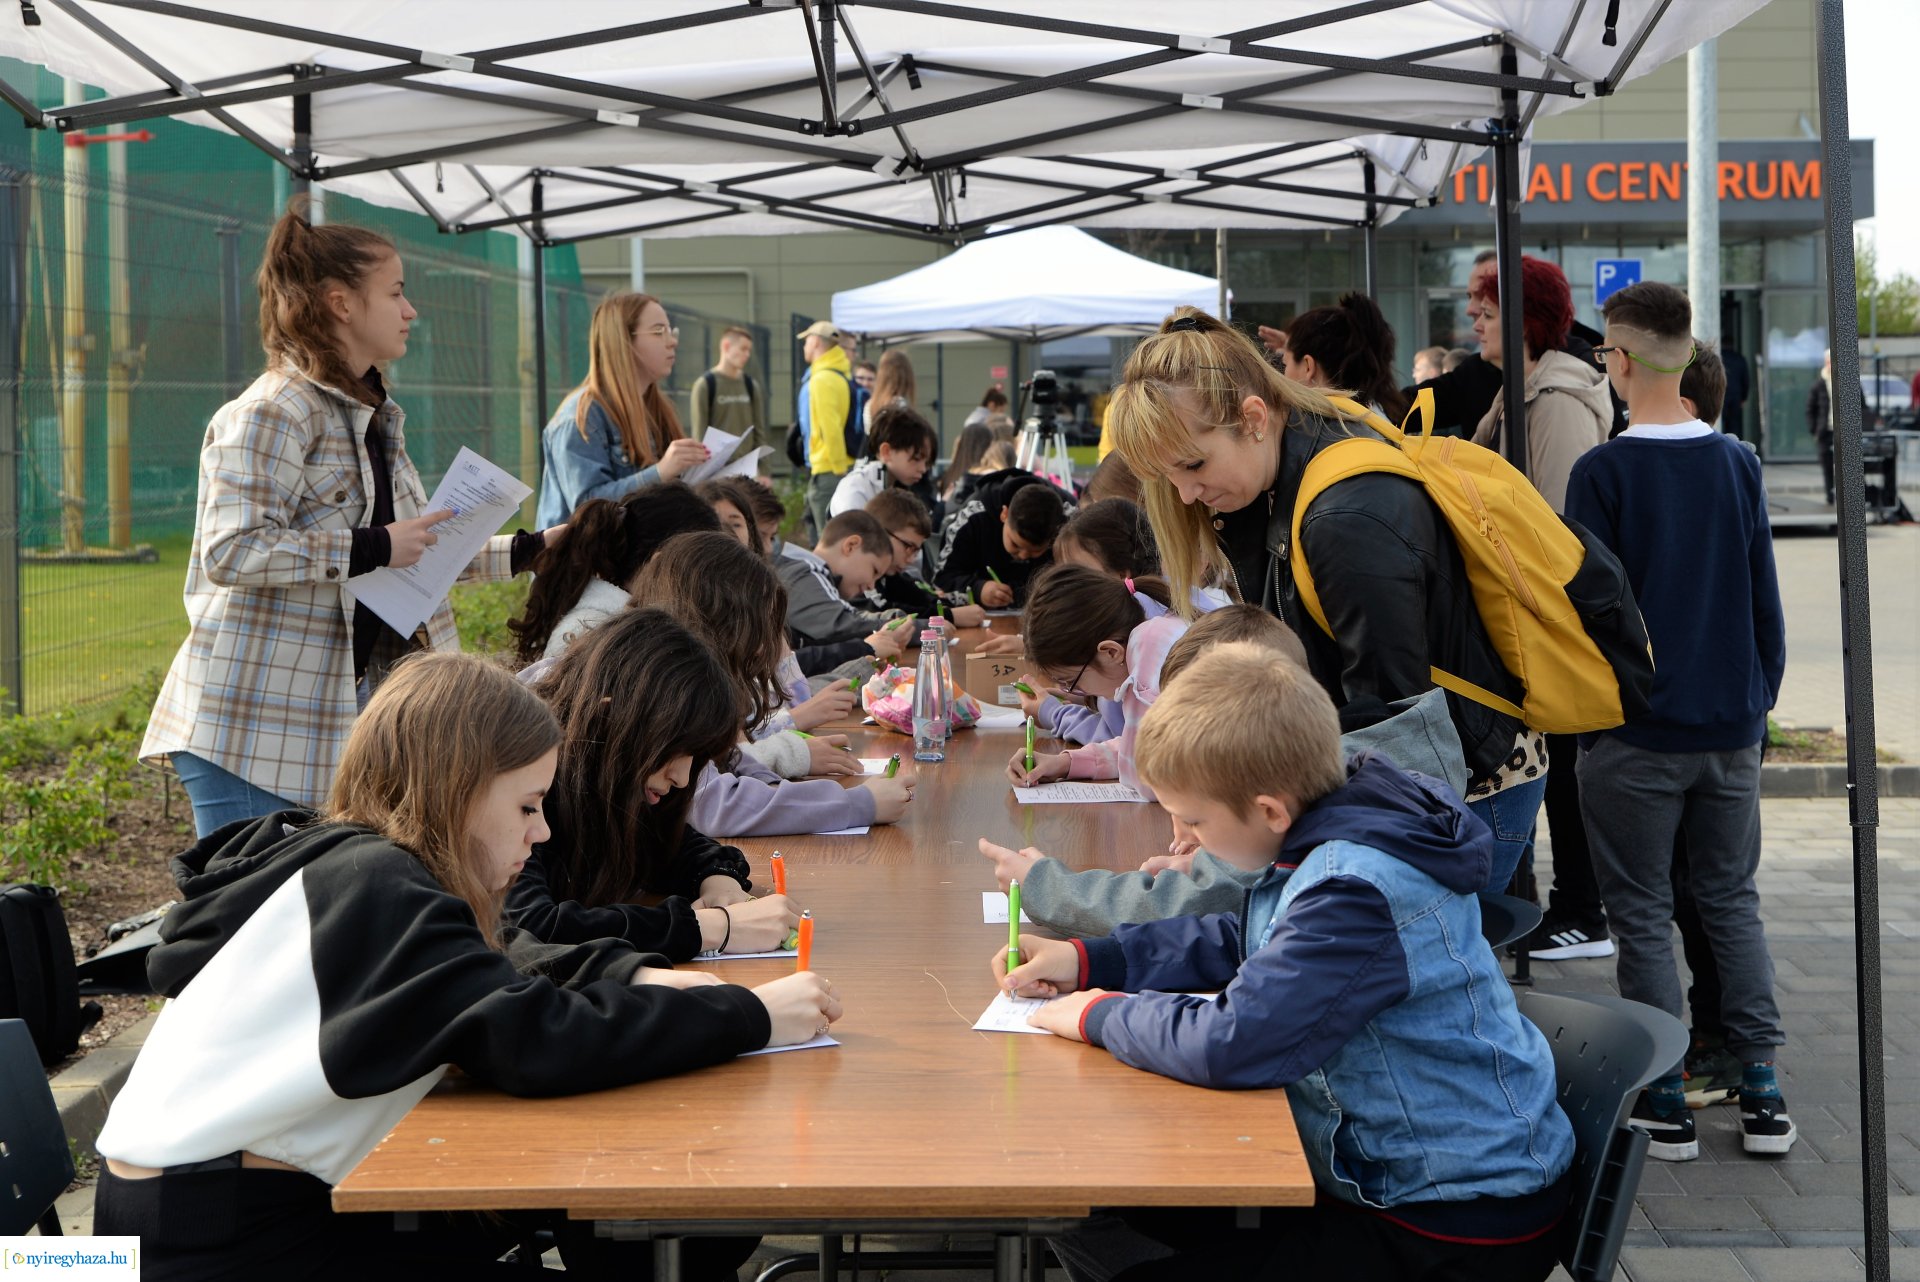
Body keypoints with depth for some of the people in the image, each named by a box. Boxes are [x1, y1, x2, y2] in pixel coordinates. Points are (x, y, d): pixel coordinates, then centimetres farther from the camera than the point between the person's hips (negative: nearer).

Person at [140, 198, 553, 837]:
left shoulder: (372, 416, 18)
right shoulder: (272, 414, -13)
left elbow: (415, 550, 23)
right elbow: (230, 552, -24)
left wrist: (529, 550, 16)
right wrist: (371, 549, -23)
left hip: (348, 704, 9)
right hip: (254, 719, -9)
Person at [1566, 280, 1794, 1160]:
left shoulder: (1603, 472, -12)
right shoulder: (1737, 463, 2)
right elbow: (1765, 597, 7)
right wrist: (1761, 693, 18)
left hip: (1636, 734, -4)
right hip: (1732, 726, 5)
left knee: (1643, 915, 5)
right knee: (1732, 900, 15)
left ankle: (1665, 1102, 8)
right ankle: (1760, 1092, 14)